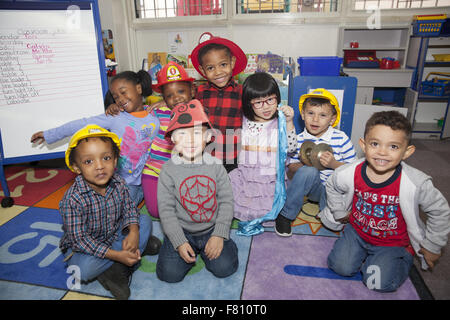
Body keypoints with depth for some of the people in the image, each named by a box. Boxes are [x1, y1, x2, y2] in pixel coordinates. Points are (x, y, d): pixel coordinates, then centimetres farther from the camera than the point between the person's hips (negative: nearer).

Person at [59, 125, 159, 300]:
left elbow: (129, 208, -4)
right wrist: (116, 255, -32)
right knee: (83, 269, -34)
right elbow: (79, 239, -27)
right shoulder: (73, 199, -30)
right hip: (82, 246, -5)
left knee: (145, 221, -8)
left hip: (114, 235, 5)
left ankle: (117, 271, -15)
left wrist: (133, 232, -25)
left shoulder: (118, 183, -15)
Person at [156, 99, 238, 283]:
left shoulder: (215, 166, -6)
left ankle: (215, 245, 17)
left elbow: (226, 202, -4)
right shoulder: (169, 170, -9)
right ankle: (190, 252, 18)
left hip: (212, 229, 1)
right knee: (170, 273, -12)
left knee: (225, 268, -14)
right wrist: (179, 242, -14)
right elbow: (166, 209, -8)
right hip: (181, 231, 0)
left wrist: (219, 235, -11)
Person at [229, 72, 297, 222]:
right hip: (245, 175, 3)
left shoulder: (280, 123, -2)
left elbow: (291, 148, -11)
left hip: (272, 177, -2)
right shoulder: (243, 121, 5)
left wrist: (289, 122, -19)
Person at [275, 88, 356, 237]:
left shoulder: (341, 139, -7)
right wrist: (301, 165, -20)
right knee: (309, 170, -34)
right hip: (310, 187, 1)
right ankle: (285, 215, -19)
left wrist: (334, 164, -23)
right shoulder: (299, 140, -3)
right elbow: (290, 173, 2)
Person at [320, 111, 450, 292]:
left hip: (393, 242, -2)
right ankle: (363, 251, 23)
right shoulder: (349, 174, -22)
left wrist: (432, 247, 2)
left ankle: (403, 257, 19)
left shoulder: (416, 183, -27)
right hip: (357, 231, 2)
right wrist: (340, 213, 9)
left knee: (380, 283, -11)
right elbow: (333, 187, 4)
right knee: (341, 267, -7)